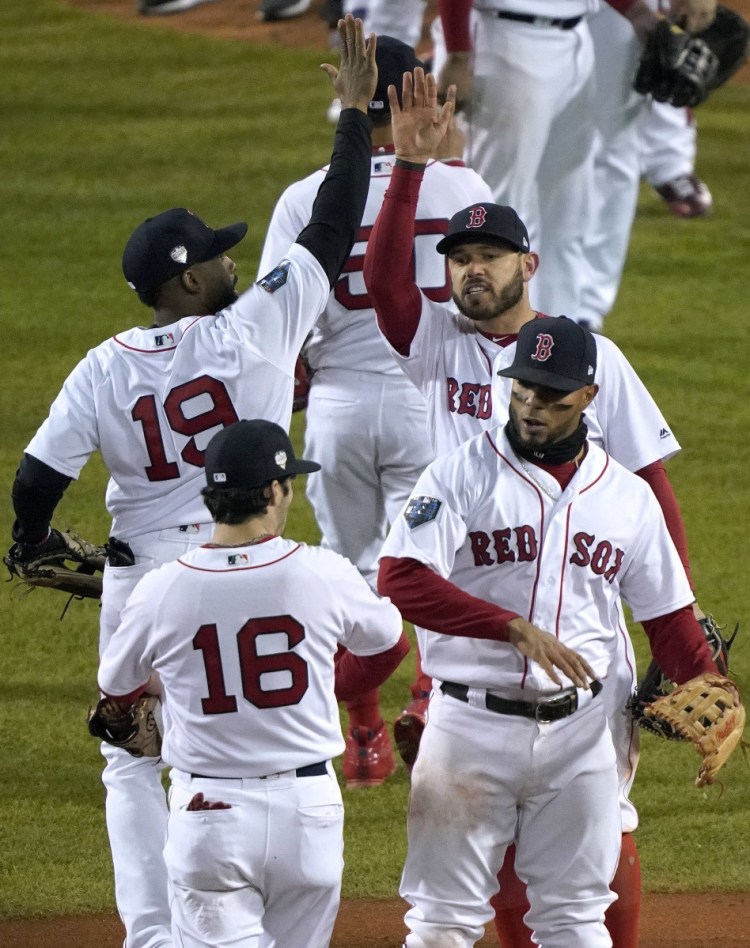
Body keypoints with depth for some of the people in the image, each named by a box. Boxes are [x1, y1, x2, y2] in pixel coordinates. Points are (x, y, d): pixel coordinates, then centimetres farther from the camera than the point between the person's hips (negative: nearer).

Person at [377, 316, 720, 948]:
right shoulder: (462, 475, -4)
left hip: (577, 730, 3)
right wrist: (515, 628, -26)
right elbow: (400, 581, -17)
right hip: (472, 724, -3)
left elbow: (668, 616, 11)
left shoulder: (629, 497, 7)